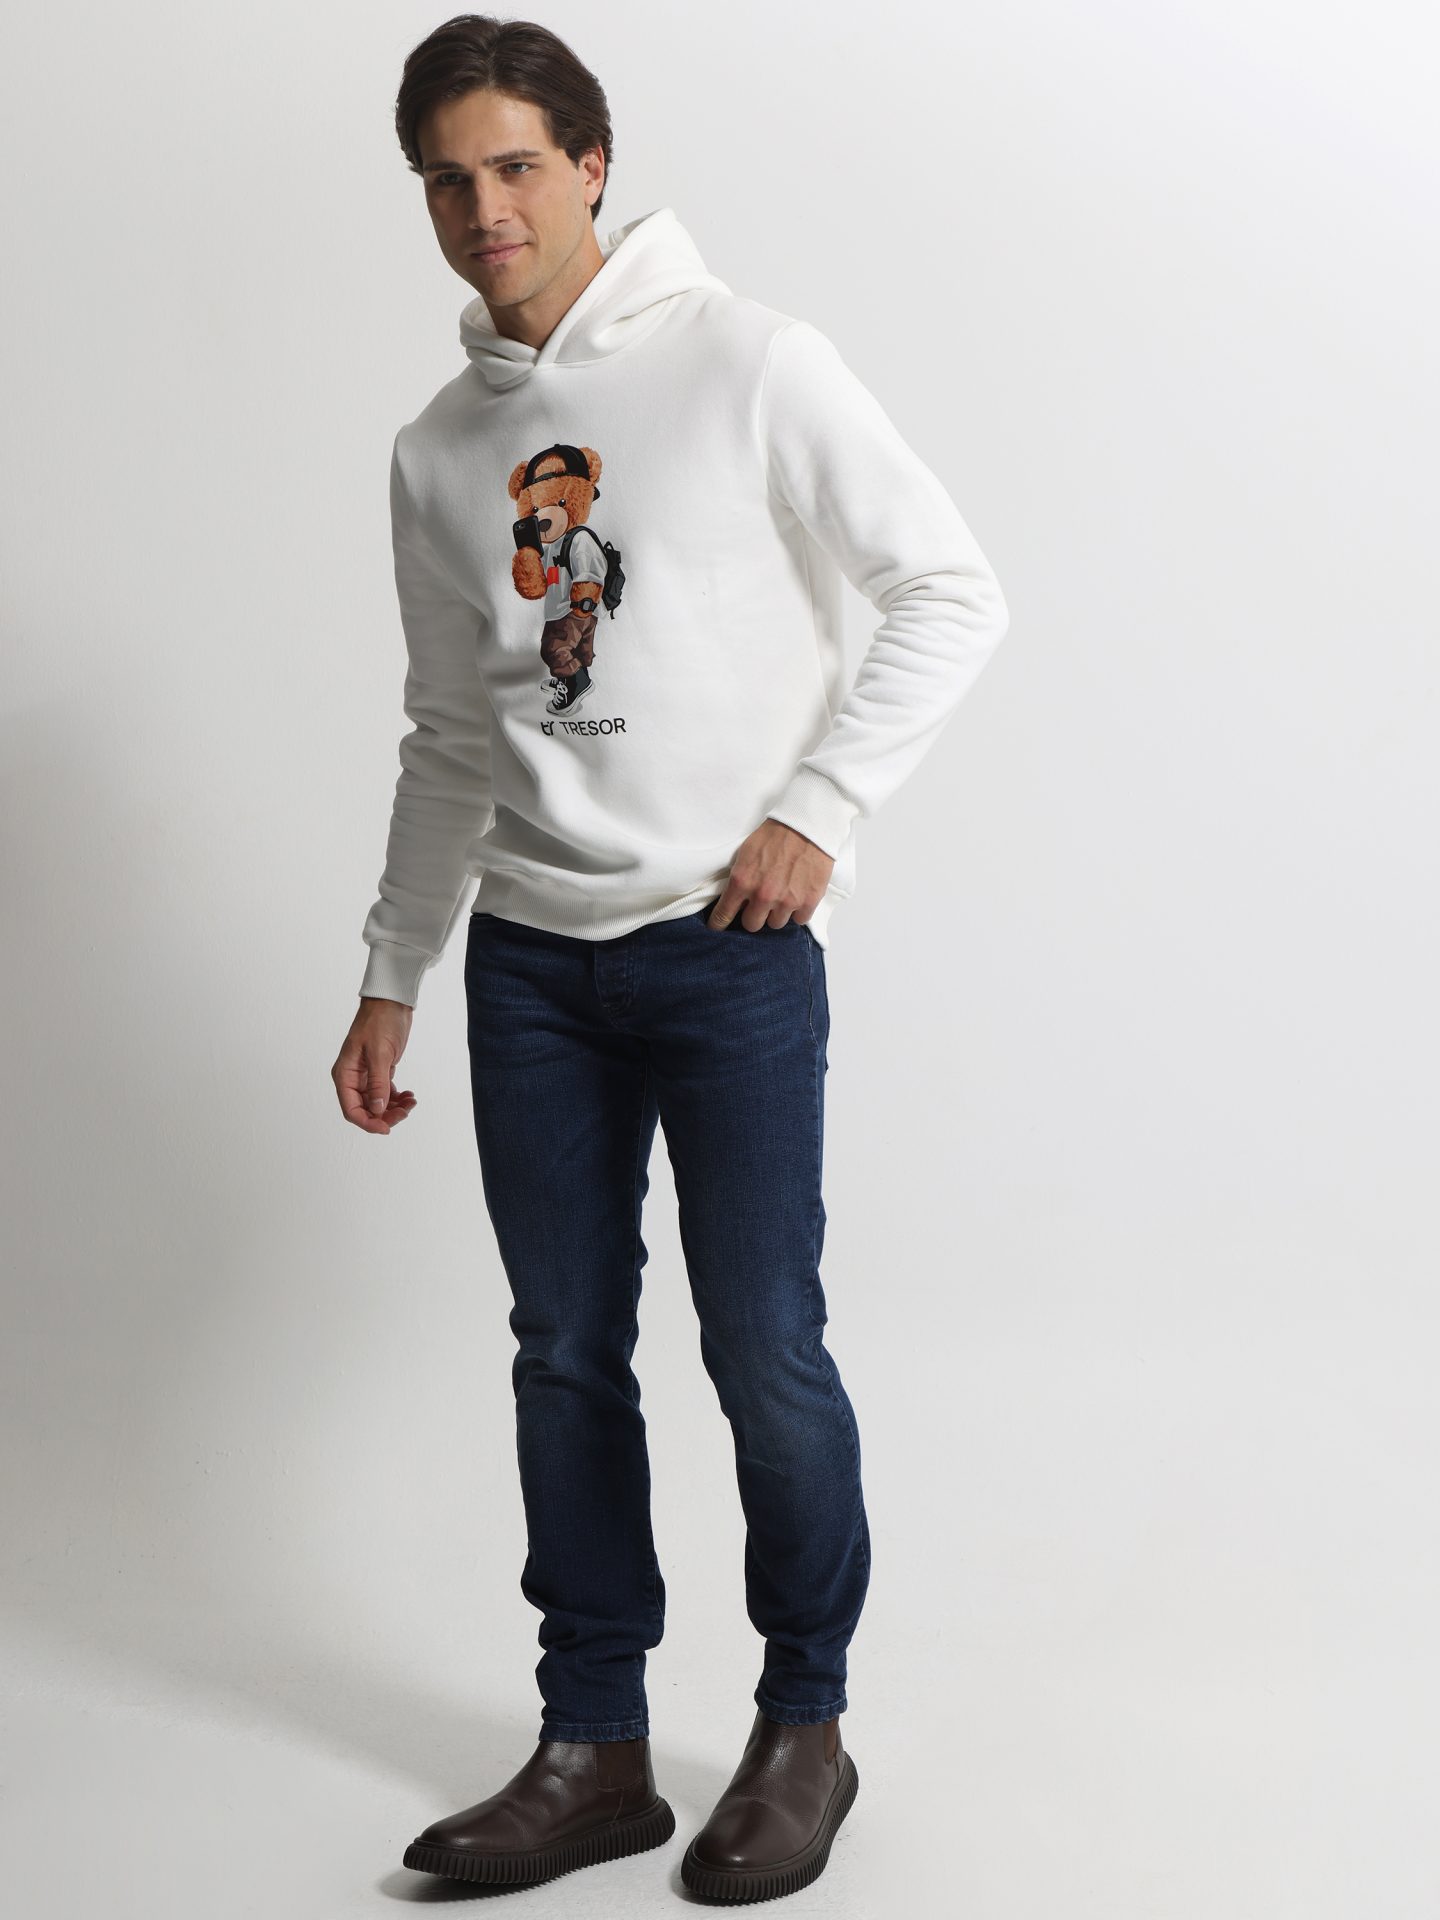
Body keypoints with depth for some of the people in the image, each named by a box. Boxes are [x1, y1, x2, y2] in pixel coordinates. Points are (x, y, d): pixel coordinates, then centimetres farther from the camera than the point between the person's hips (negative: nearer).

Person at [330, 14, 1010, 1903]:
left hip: (729, 949, -5)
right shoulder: (438, 454, 11)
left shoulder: (750, 366, -5)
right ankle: (594, 1748, 20)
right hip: (532, 955, 5)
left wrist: (820, 809, -11)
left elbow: (952, 593, -4)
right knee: (567, 1352, 8)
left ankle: (806, 1725, 19)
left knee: (765, 1353, -1)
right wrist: (391, 979, 17)